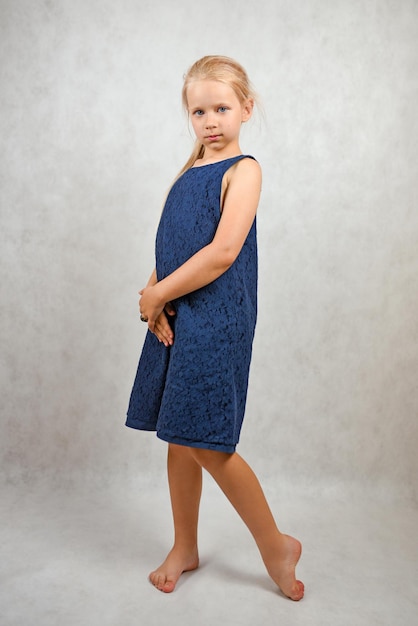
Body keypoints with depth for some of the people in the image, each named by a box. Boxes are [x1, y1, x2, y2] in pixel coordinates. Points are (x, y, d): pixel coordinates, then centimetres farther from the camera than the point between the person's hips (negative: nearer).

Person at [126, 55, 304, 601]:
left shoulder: (243, 170, -6)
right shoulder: (189, 173, 16)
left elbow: (222, 252, -19)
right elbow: (169, 248, 13)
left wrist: (157, 294, -12)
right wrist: (152, 297, -5)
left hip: (216, 323, -7)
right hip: (174, 319, 7)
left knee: (205, 443, -5)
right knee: (180, 439, 13)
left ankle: (276, 545, 18)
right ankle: (184, 548, 31)